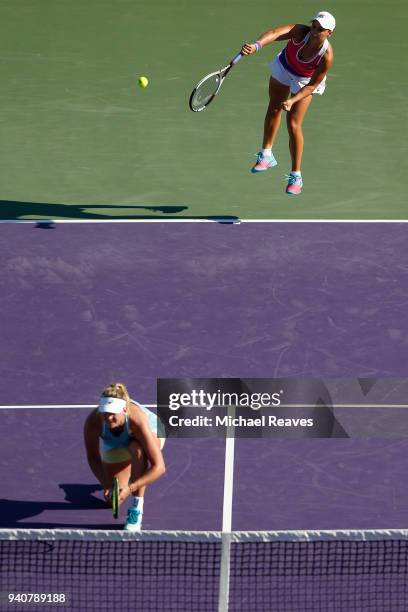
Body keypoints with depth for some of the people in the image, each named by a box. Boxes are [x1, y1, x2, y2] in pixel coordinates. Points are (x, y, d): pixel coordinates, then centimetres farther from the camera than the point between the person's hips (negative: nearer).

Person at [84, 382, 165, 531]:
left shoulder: (138, 421, -44)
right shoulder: (93, 422, -37)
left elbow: (159, 467, -42)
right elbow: (93, 457, -18)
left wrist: (130, 488, -49)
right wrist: (106, 485, -30)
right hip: (115, 445, 3)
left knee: (136, 449, -41)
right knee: (113, 500, 1)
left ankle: (136, 509, -25)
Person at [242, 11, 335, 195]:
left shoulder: (327, 56, -38)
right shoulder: (301, 32, -38)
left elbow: (312, 85, -26)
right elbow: (275, 33, -57)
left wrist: (292, 101, -38)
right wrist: (257, 45, -77)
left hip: (305, 82, -3)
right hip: (283, 68, 3)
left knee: (293, 124, -10)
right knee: (274, 109, 20)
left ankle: (296, 176, 4)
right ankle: (266, 155, 44)